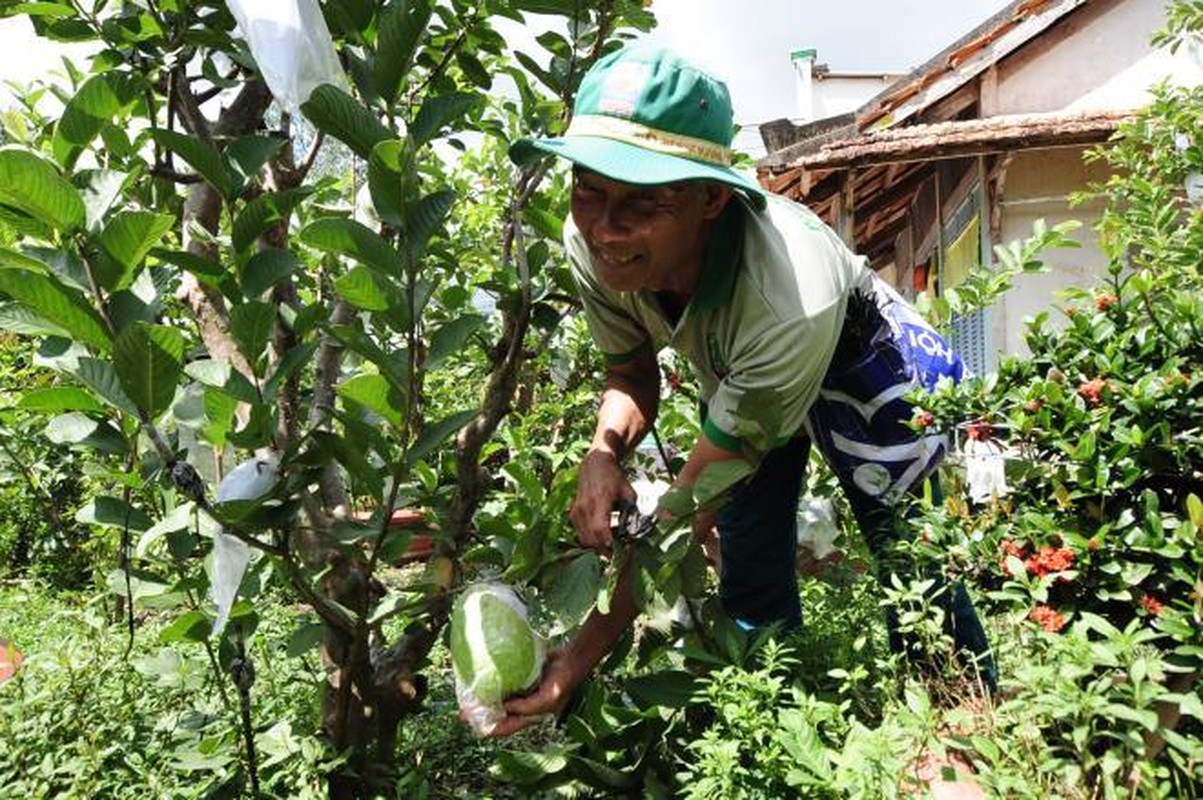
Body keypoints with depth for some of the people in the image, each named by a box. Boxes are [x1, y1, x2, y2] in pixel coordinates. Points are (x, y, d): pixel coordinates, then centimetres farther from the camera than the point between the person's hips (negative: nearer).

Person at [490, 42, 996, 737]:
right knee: (752, 587, 3)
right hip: (734, 376, 5)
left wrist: (580, 661, -33)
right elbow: (632, 374, -7)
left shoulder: (792, 300, -44)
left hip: (858, 360, -4)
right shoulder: (591, 242, -28)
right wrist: (604, 455, -31)